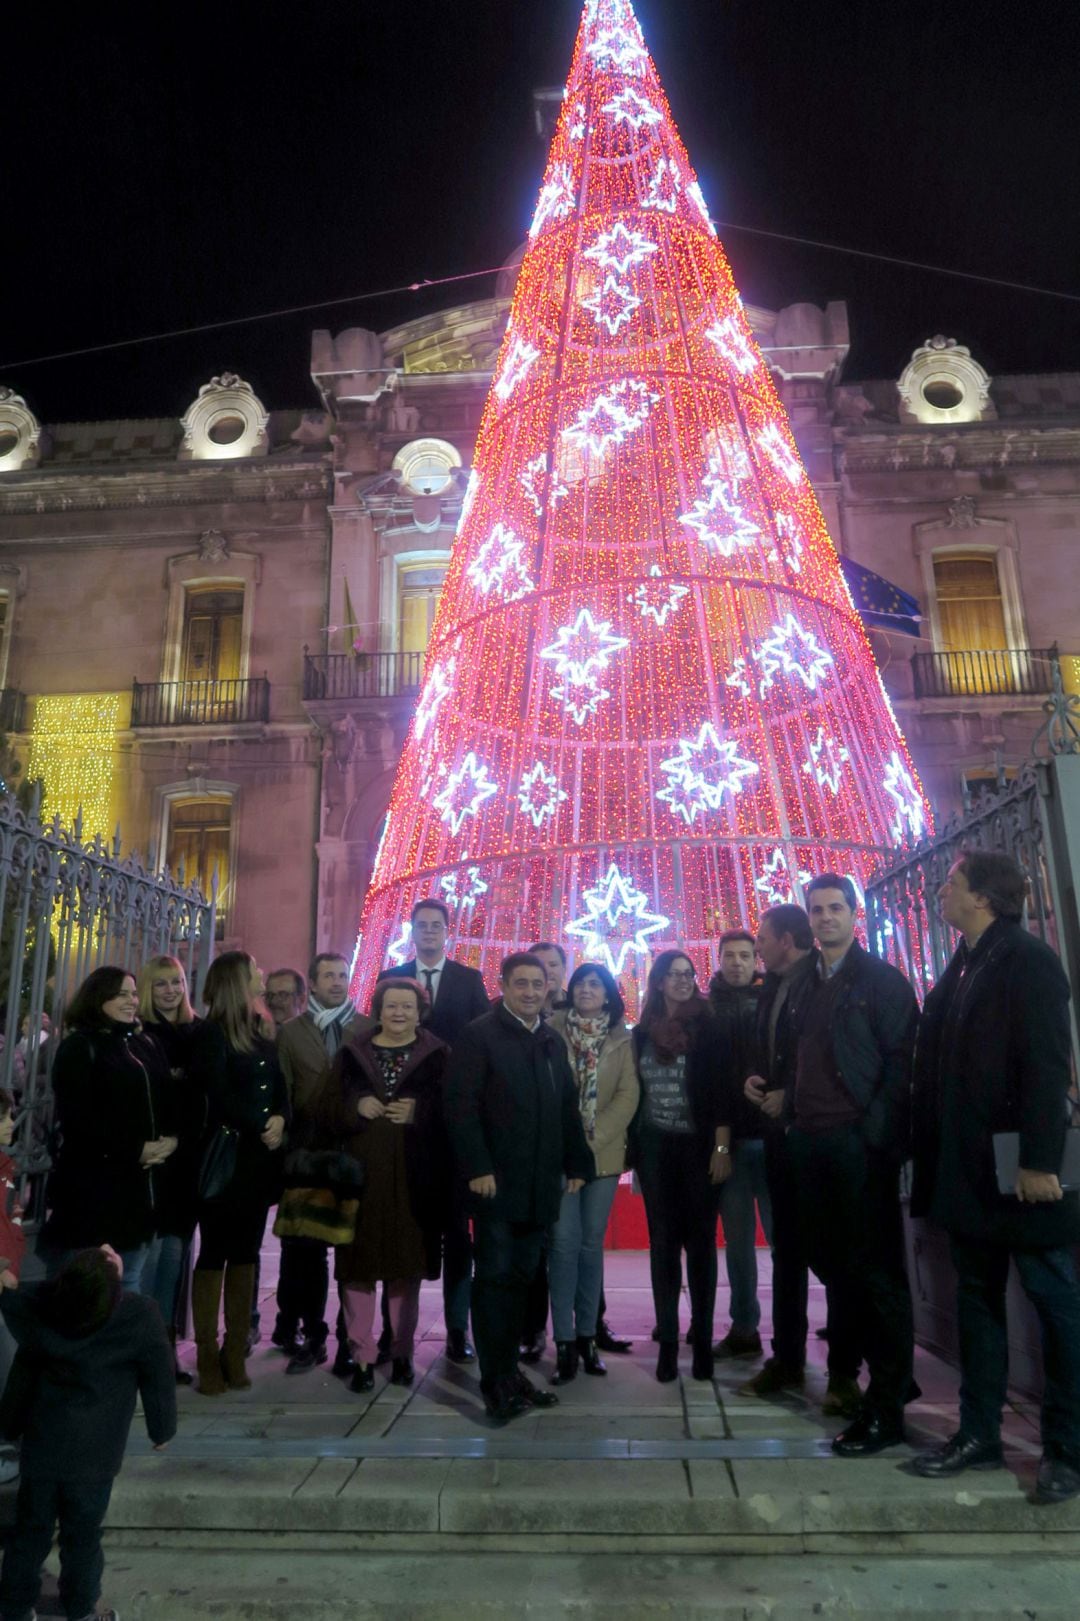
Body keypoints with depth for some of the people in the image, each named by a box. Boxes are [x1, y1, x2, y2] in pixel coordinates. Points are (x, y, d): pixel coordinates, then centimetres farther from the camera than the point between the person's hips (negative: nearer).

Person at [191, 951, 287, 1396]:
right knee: (215, 1254, 2)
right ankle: (208, 1358, 11)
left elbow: (279, 1087, 9)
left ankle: (236, 1354, 17)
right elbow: (219, 1095, -14)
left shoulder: (261, 1030, 11)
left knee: (245, 1252, 9)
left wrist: (280, 1120, -9)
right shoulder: (212, 1032, -7)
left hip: (261, 1158, 6)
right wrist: (262, 1126, -12)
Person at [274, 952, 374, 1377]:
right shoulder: (290, 1032, 7)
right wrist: (287, 1147, -6)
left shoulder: (369, 1030, 4)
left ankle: (351, 1341, 14)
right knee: (306, 1249, 8)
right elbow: (281, 1094, 2)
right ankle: (311, 1334, 21)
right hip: (309, 1153, 1)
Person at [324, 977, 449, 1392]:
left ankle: (402, 1353, 20)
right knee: (358, 1264, -1)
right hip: (360, 1176, 1)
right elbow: (329, 1112, 6)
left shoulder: (437, 1056, 4)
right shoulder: (351, 1053, 9)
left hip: (413, 1181, -1)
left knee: (407, 1266, 5)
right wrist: (356, 1108, -12)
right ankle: (362, 1357, 11)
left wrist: (417, 1113, -16)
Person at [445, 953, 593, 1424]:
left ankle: (509, 1371, 21)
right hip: (496, 1181, -5)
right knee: (495, 1276, 0)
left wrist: (577, 1164, 10)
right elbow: (461, 1106, -11)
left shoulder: (553, 1042, 15)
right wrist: (477, 1168, -16)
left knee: (520, 1278, 11)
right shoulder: (478, 1035, -5)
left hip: (540, 1184, 6)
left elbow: (567, 1108, 17)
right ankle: (496, 1379, 10)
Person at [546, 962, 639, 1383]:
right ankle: (565, 1341, 1)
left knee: (592, 1242, 7)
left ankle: (587, 1334, 17)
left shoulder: (621, 1039, 5)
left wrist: (594, 1139, -10)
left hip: (604, 1153, 2)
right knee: (564, 1241, -6)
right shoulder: (551, 1031, 1)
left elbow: (628, 1095, -1)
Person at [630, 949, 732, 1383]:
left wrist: (721, 1147, -13)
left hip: (699, 1146, -2)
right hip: (655, 1148, 3)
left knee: (700, 1241, 5)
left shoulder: (707, 1026, -4)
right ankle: (667, 1341, 12)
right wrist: (633, 1149, 6)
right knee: (663, 1242, 5)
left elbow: (721, 1087, -7)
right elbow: (635, 1092, 9)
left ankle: (703, 1340, 14)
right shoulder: (643, 1032, 5)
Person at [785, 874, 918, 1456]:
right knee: (833, 1264, 11)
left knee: (873, 1271, 1)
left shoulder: (881, 980, -3)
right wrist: (795, 1119, 4)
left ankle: (886, 1409, 12)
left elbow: (901, 1061, -8)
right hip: (811, 1142, 6)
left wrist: (879, 1135, -15)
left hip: (860, 1144, -6)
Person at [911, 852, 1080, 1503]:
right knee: (977, 1298, 14)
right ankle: (979, 1434, 25)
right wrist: (935, 1158, 10)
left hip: (1021, 1166, -8)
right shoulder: (962, 968, 13)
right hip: (969, 1168, 8)